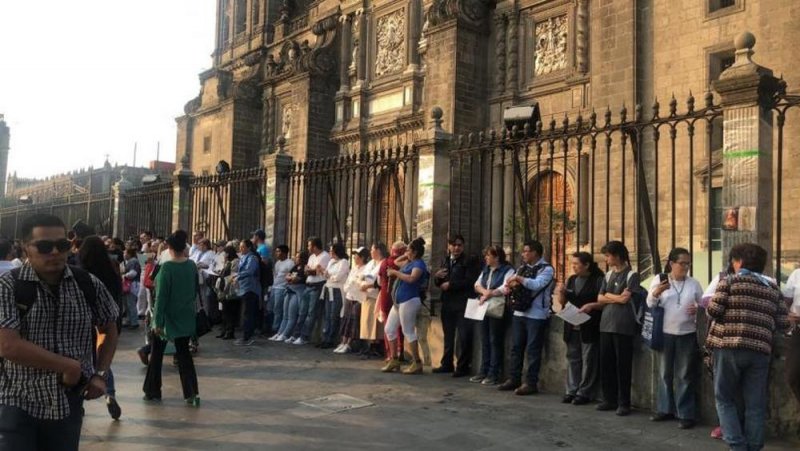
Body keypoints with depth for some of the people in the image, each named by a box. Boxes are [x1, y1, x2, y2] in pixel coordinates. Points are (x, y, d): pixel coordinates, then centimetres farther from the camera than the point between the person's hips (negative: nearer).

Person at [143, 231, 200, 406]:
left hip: (168, 317, -4)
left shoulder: (167, 268, -18)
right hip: (186, 317, 4)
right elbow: (195, 290, 9)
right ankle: (192, 393, 1)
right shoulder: (192, 265, -2)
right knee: (183, 353, 10)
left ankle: (153, 392, 21)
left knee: (157, 354, 13)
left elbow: (161, 296, -18)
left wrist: (158, 321, -15)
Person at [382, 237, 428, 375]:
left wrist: (396, 272, -16)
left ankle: (417, 363, 0)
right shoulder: (409, 263, 17)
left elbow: (411, 278, -25)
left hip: (409, 300, -10)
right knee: (389, 329, 11)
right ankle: (394, 360, 18)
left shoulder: (419, 263, -10)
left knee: (408, 332, -7)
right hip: (399, 300, 10)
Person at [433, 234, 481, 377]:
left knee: (464, 337, -4)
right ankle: (447, 364, 23)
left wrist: (450, 285, -14)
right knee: (448, 336, 13)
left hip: (463, 304, -6)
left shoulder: (470, 260, -3)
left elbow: (470, 281, -15)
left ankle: (462, 367, 3)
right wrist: (437, 276, -3)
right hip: (447, 304, 6)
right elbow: (439, 283, 19)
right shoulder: (446, 260, 16)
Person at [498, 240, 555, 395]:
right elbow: (512, 285, 11)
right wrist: (511, 285, -10)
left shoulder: (546, 269, -8)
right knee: (516, 347, 11)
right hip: (519, 313, 7)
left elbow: (537, 285, -24)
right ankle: (514, 379, 21)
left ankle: (531, 383, 6)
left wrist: (518, 278, -20)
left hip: (536, 315, -7)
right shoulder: (522, 268, 14)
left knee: (532, 350, -1)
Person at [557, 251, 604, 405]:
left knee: (588, 360, 0)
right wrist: (562, 293, -2)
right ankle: (571, 391, 16)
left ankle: (584, 393, 6)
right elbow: (563, 302, 18)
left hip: (589, 327, -6)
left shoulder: (598, 280, -5)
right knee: (573, 358, 10)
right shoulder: (571, 279, 13)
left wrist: (591, 305, -23)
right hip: (572, 326, 6)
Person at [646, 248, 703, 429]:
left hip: (687, 334, -1)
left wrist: (698, 309, -11)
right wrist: (655, 293, -20)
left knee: (685, 375, 3)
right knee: (665, 373, 12)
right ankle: (665, 409, 24)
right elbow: (650, 305, 0)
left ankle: (686, 414, 8)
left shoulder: (694, 284, 4)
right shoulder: (659, 280, 2)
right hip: (665, 333, 1)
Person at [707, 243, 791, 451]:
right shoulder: (773, 288, 12)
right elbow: (783, 325, 7)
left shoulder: (729, 281, 1)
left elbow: (713, 311, -7)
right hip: (760, 350, 3)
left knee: (725, 399, 8)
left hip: (729, 347, -3)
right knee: (755, 404, 8)